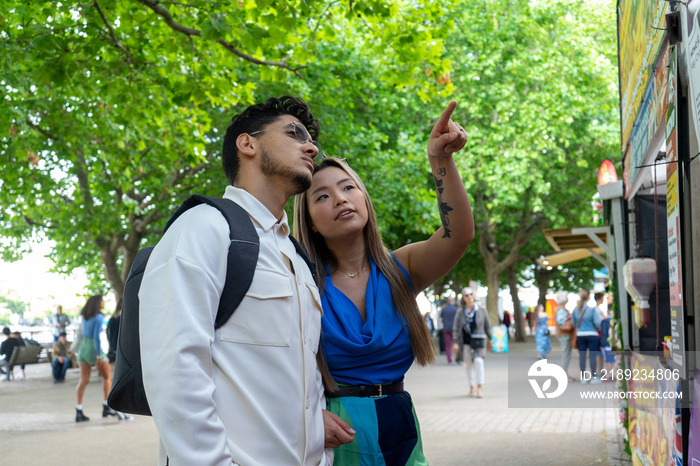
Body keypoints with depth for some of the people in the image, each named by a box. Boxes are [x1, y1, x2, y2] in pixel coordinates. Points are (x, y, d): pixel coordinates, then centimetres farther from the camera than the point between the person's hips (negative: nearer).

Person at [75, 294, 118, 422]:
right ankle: (106, 407, 10)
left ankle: (79, 411, -5)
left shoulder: (85, 317, 12)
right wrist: (99, 355, -19)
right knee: (107, 376, 10)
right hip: (94, 348, -7)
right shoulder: (99, 317, -11)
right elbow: (97, 336, -18)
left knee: (83, 381, 3)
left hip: (83, 348, 7)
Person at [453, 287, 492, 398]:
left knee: (479, 361, -16)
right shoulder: (461, 313, 3)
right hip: (466, 341, 2)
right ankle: (472, 388, 17)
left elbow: (487, 326, 8)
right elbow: (457, 328, 4)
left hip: (479, 341, -2)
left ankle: (480, 388, -15)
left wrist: (490, 340, 10)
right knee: (469, 365, 6)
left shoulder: (481, 311, 2)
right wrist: (456, 342, -4)